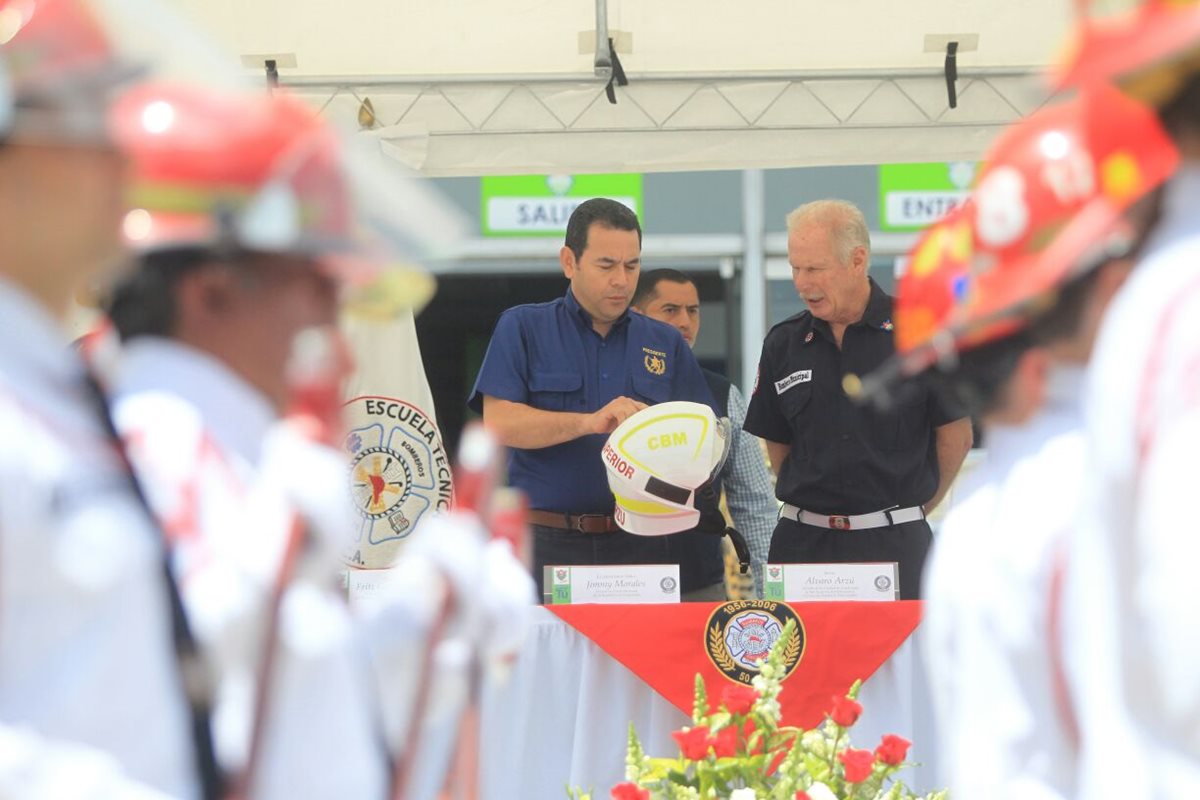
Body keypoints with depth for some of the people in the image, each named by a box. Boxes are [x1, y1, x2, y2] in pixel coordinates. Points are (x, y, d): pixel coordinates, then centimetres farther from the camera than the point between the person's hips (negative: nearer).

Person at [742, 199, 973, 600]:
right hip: (803, 542, 3)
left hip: (893, 544, -3)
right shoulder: (783, 344, 7)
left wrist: (909, 510, 8)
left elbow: (955, 435, 3)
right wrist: (813, 505, 10)